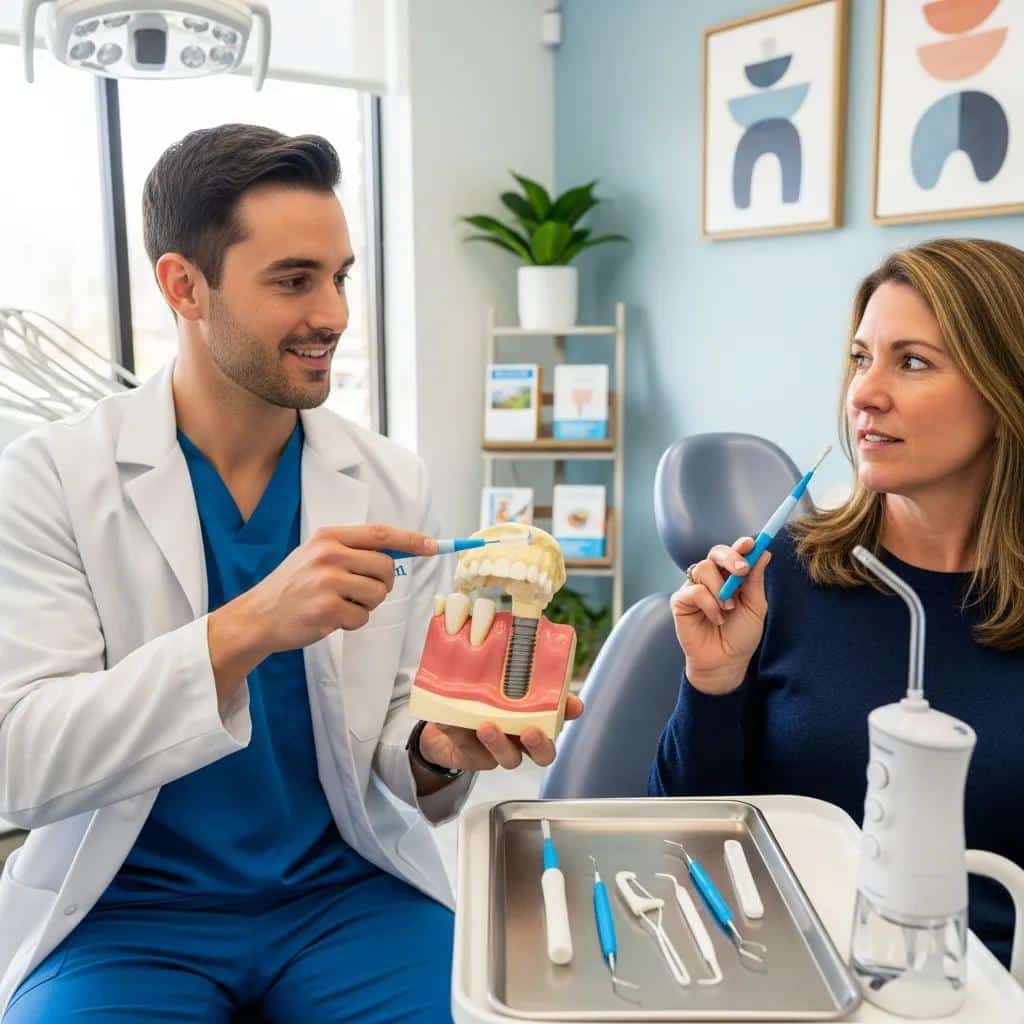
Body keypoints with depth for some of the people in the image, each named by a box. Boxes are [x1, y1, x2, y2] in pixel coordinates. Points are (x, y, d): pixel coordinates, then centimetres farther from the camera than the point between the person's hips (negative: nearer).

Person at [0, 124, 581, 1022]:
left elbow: (394, 760, 3)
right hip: (125, 912, -2)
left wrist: (437, 748, -20)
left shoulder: (394, 483, -2)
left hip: (352, 892, 3)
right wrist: (246, 628, -31)